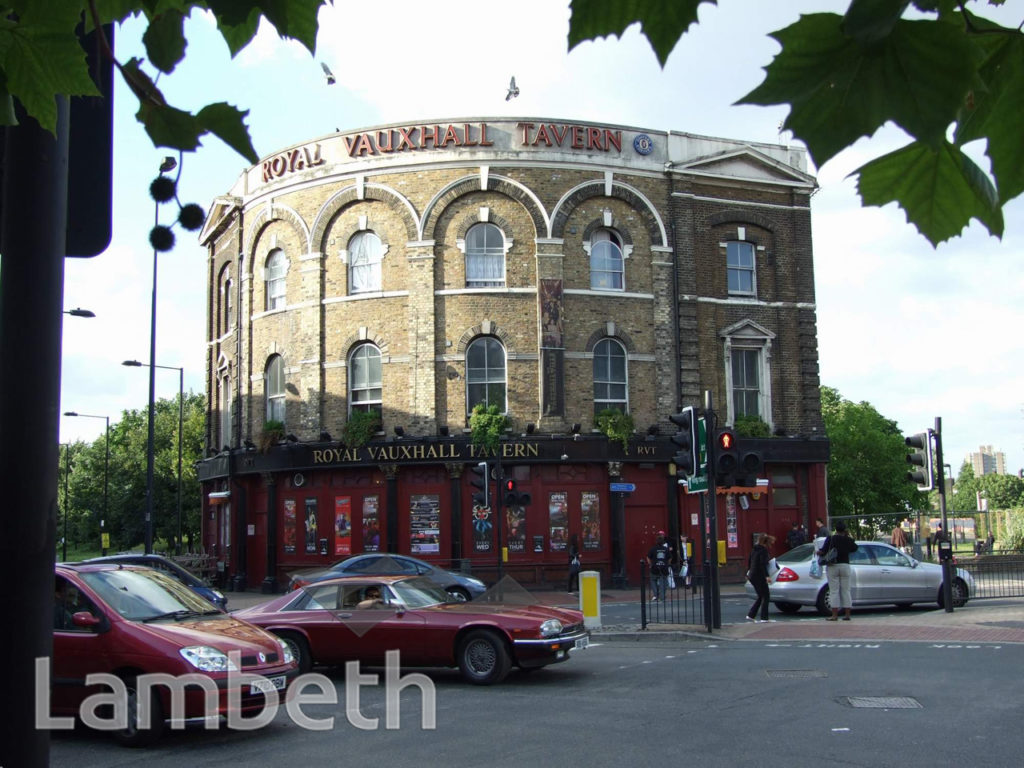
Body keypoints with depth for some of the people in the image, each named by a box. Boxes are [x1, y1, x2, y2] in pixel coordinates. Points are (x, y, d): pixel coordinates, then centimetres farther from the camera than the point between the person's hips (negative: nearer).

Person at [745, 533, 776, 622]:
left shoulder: (754, 549, 12)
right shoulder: (763, 550, -14)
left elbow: (749, 561, 21)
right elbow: (763, 564, -24)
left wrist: (749, 571, 33)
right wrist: (766, 576, -28)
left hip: (752, 576, 9)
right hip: (759, 577, -9)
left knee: (761, 596, 16)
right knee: (765, 597, -1)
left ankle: (750, 615, 13)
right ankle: (764, 618, -2)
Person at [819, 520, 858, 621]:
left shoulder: (830, 539, -7)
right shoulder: (848, 540, 1)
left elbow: (823, 551, -11)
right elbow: (855, 548, 20)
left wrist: (818, 552, 9)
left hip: (833, 567, -2)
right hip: (845, 566, 2)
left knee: (834, 591, -1)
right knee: (846, 591, 8)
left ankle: (834, 615, -3)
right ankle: (847, 615, 8)